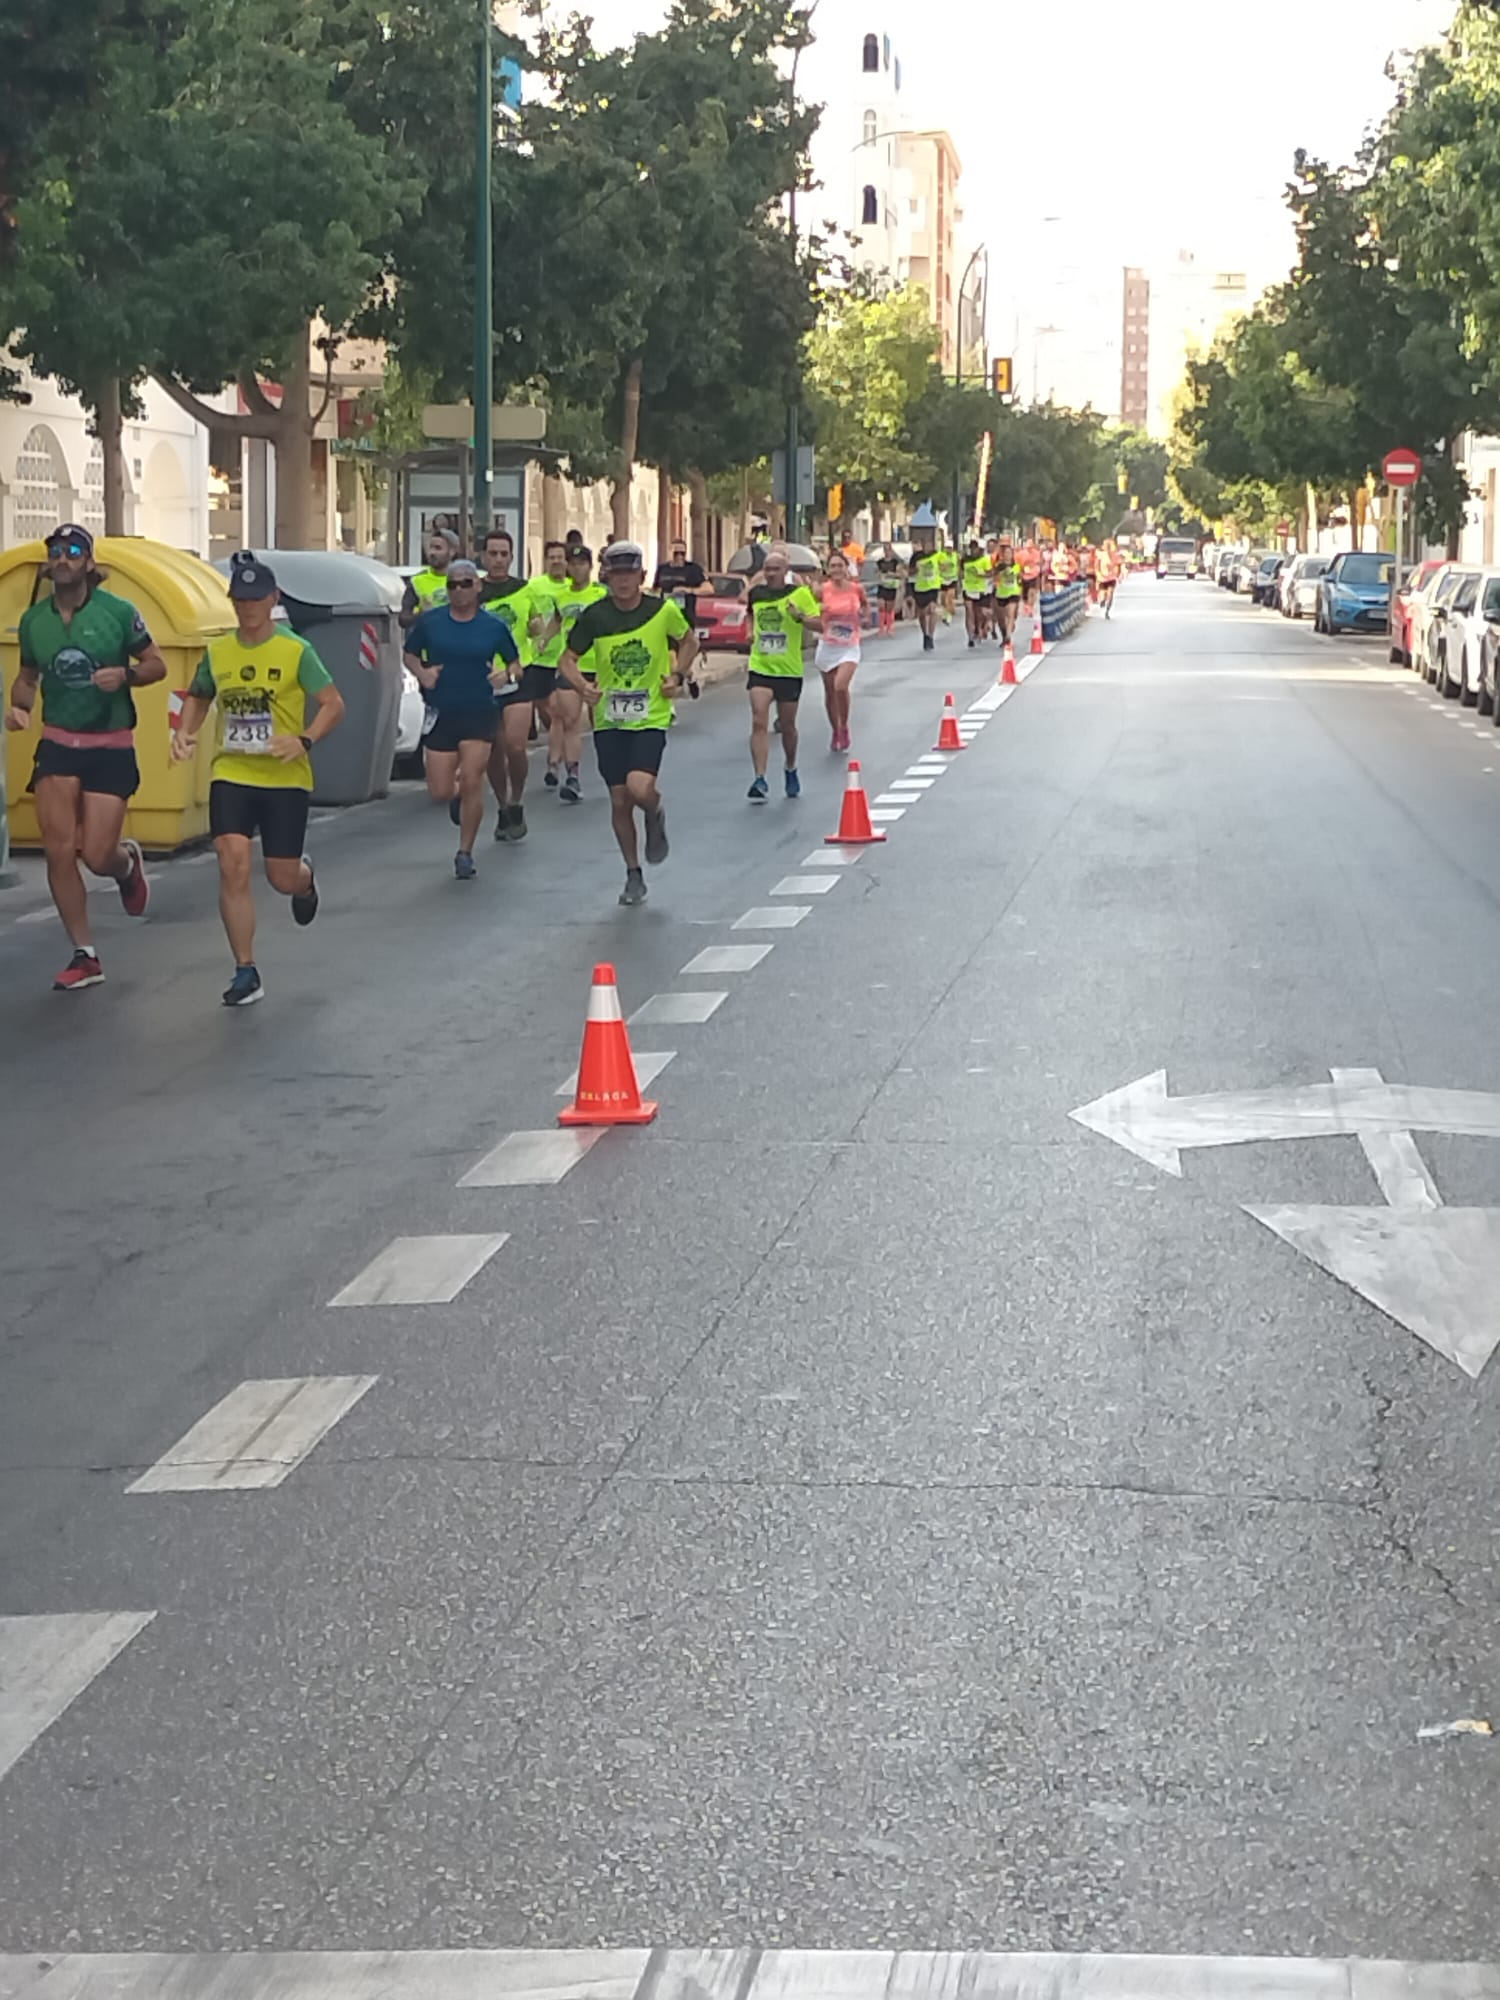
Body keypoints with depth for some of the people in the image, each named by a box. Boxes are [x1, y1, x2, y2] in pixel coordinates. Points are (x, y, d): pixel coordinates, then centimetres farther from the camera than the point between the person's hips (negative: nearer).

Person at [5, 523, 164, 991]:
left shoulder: (118, 612, -7)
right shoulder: (33, 619, 4)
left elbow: (157, 666, 0)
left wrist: (124, 676, -20)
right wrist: (19, 704, -3)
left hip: (111, 747, -3)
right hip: (57, 745, 3)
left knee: (96, 855, -7)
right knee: (59, 850, -7)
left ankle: (127, 864, 33)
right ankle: (85, 956, 4)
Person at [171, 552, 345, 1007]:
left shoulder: (295, 651, -6)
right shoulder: (217, 651, 5)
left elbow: (334, 704, -5)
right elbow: (198, 697, 22)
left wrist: (304, 740, -22)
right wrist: (184, 732, 2)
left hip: (285, 778, -2)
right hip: (231, 773, 2)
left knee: (282, 879, 3)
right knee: (233, 866, -14)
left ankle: (305, 878, 45)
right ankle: (246, 973, -6)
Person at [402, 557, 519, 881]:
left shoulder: (494, 626, -1)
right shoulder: (430, 621, 0)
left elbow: (515, 664, 9)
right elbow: (410, 653, 12)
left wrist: (507, 675, -13)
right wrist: (421, 672, -8)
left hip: (480, 712, -1)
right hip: (441, 712, 1)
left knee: (471, 783, -9)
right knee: (440, 791, 0)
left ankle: (465, 854, 5)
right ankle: (460, 795, 40)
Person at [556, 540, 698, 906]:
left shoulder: (663, 611, -7)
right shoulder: (594, 616, -6)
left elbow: (689, 641, 13)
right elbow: (568, 660, 3)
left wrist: (677, 675, -2)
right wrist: (582, 685, -16)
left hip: (652, 716, -2)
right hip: (608, 719, 2)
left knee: (640, 788, -23)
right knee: (619, 801, 5)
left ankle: (656, 818, 14)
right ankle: (634, 875, 23)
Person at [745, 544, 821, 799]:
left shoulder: (800, 593, -6)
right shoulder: (756, 593, 5)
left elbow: (820, 625, -11)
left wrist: (800, 617, -28)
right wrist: (750, 632, 9)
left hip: (789, 670, -1)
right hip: (760, 667, 1)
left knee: (787, 726, 12)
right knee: (759, 722, -14)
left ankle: (791, 771, 37)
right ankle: (759, 780, -17)